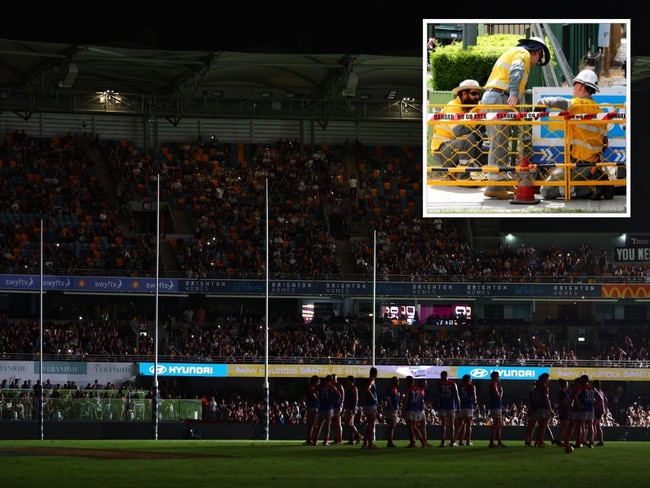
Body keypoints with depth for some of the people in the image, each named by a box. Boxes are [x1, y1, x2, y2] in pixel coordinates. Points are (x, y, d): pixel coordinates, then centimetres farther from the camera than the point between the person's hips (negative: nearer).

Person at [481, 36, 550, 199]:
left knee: (497, 143, 13)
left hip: (488, 98, 10)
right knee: (499, 143, -12)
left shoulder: (512, 52, 31)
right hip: (499, 99, -10)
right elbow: (516, 71, -19)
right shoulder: (523, 54, 1)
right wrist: (514, 94, -33)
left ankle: (501, 180, 17)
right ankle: (494, 186, -16)